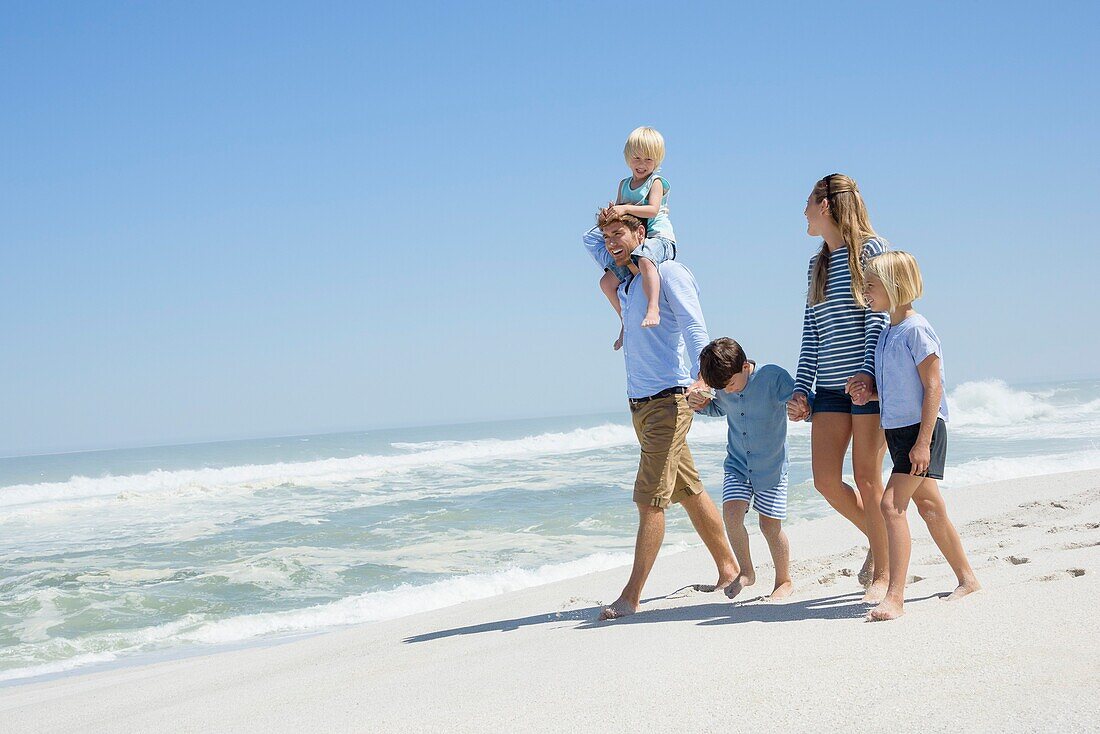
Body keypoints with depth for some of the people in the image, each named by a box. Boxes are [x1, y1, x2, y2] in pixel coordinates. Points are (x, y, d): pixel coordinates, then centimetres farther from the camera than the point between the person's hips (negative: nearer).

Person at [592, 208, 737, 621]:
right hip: (639, 402, 9)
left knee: (650, 498, -12)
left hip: (667, 399, -9)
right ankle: (728, 569, 23)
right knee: (689, 490, 14)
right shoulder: (624, 286, 16)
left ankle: (632, 596, -13)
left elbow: (695, 327, -19)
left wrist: (701, 377, -31)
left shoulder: (668, 273, -7)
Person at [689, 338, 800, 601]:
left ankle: (784, 580, 21)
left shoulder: (774, 377, -22)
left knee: (770, 525, -3)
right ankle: (745, 571, 8)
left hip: (772, 465, -4)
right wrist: (702, 405, -5)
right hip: (737, 464, 4)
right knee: (731, 513, -14)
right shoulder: (723, 384, -7)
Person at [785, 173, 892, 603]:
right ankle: (878, 538, 23)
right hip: (830, 386, 6)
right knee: (825, 479, -1)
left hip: (869, 381, -6)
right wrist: (801, 388, 10)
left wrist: (868, 370, -21)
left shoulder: (870, 248, -2)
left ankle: (884, 571, 8)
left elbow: (880, 314, -10)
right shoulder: (817, 265, 18)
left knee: (867, 478, -4)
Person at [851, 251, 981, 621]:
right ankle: (967, 579, 30)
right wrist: (870, 395, 1)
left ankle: (895, 597, -20)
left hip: (922, 428, -10)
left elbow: (933, 387, -18)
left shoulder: (916, 329, -14)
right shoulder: (887, 333, 12)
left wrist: (923, 441, -22)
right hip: (897, 429, 10)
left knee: (892, 504, -18)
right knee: (928, 506, 16)